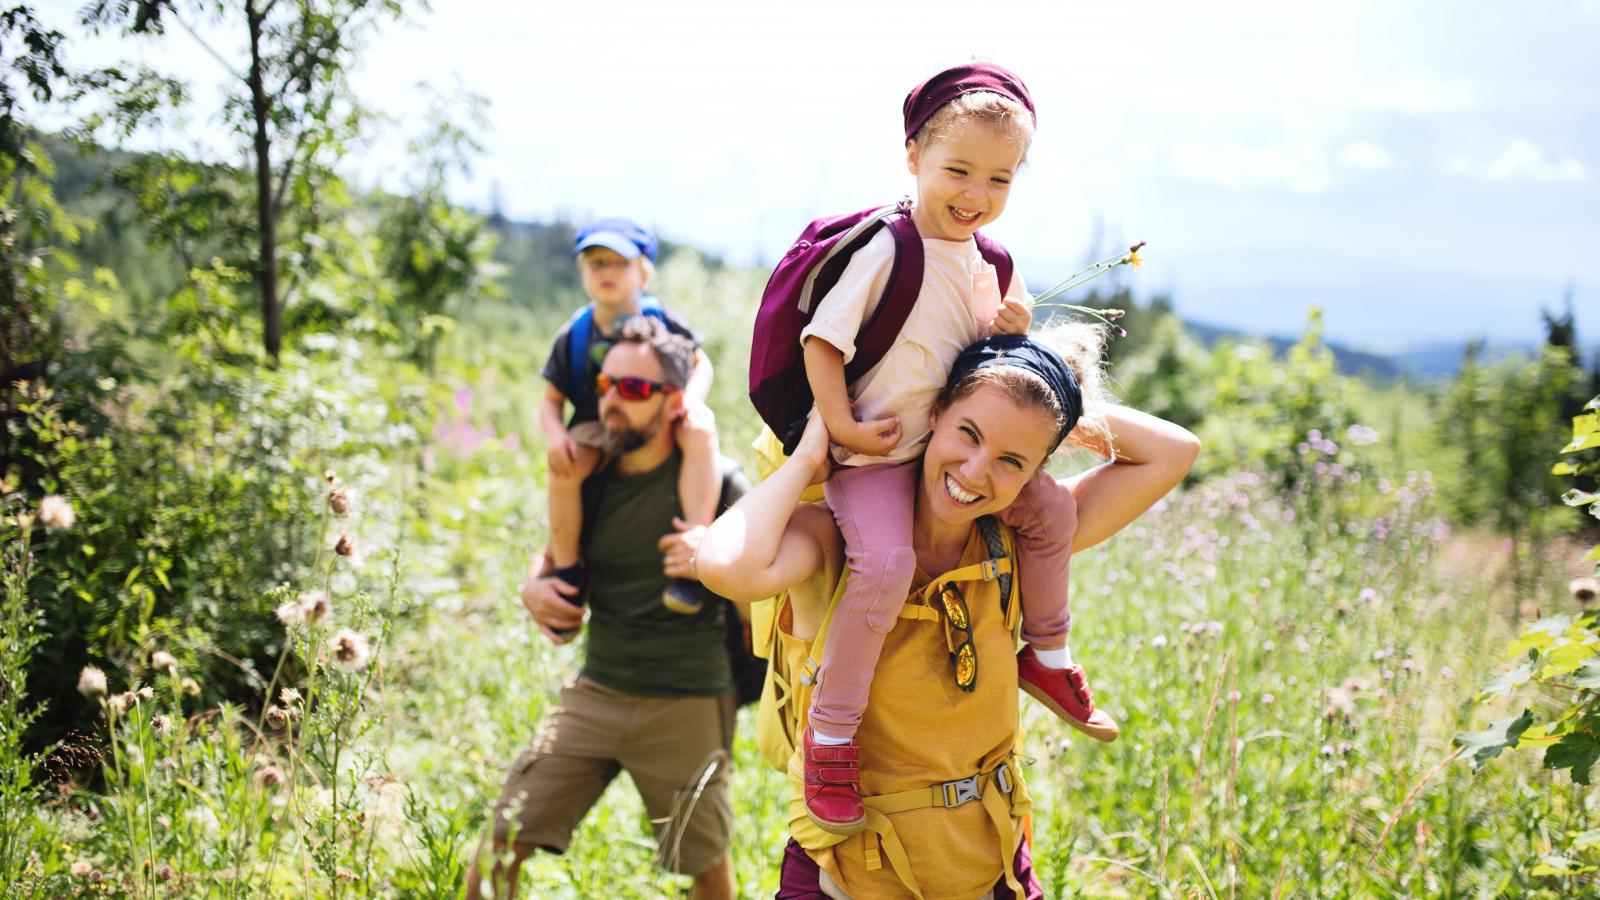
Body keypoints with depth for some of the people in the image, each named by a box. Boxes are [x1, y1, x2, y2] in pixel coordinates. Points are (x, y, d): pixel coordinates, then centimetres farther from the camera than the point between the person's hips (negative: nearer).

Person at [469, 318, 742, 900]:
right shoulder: (591, 480, 5)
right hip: (596, 693, 4)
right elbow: (555, 555, 23)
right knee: (501, 842, -3)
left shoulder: (712, 481, -9)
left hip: (686, 705, -4)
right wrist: (535, 588, 1)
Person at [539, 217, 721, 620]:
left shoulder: (661, 321, -2)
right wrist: (555, 435, -19)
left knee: (701, 434, -35)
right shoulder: (573, 335, -1)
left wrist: (692, 398, -16)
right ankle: (567, 570, -11)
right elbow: (551, 400, 4)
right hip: (597, 427, 0)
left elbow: (701, 363, 7)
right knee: (563, 467, -33)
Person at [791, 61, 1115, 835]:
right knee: (885, 563, -29)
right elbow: (821, 338, -16)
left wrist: (1013, 327, -2)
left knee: (1050, 508, 4)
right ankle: (830, 732, -15)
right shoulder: (887, 252, -16)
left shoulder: (986, 261, 8)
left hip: (954, 442, 8)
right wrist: (841, 427, -20)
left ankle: (1046, 657, 25)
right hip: (873, 453, -8)